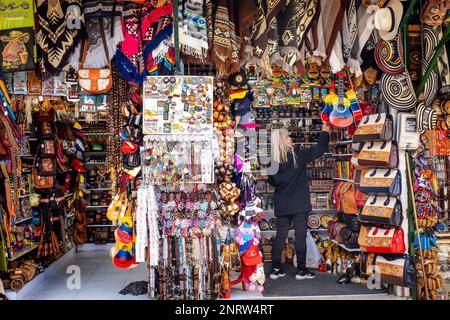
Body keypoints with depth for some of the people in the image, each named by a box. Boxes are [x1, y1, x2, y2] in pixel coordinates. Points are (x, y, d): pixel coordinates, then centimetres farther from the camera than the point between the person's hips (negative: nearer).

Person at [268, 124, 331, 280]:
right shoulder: (297, 155, -13)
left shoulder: (273, 160, -4)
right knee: (300, 236, 6)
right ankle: (301, 270, 14)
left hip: (281, 206, 4)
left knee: (280, 236, 10)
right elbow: (320, 149, -3)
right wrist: (325, 132, 11)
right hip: (299, 204, -4)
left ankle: (276, 269, 15)